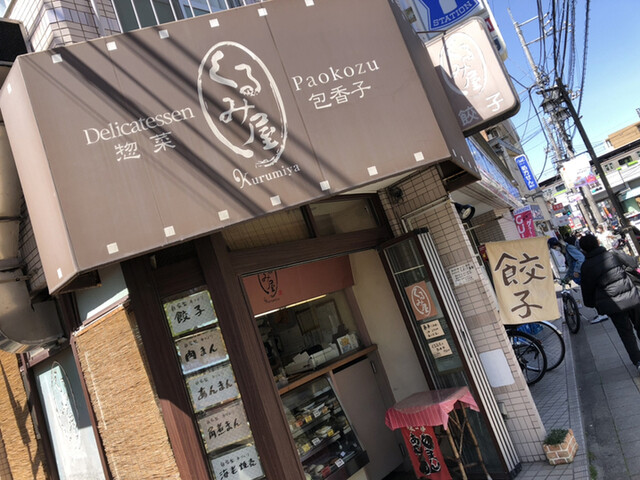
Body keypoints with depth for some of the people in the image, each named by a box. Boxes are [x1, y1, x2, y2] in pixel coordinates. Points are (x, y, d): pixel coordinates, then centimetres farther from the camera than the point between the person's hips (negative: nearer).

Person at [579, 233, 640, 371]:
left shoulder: (586, 267, -11)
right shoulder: (615, 255, -5)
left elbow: (587, 288, -2)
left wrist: (590, 303, 14)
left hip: (613, 305, -3)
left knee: (626, 333, 11)